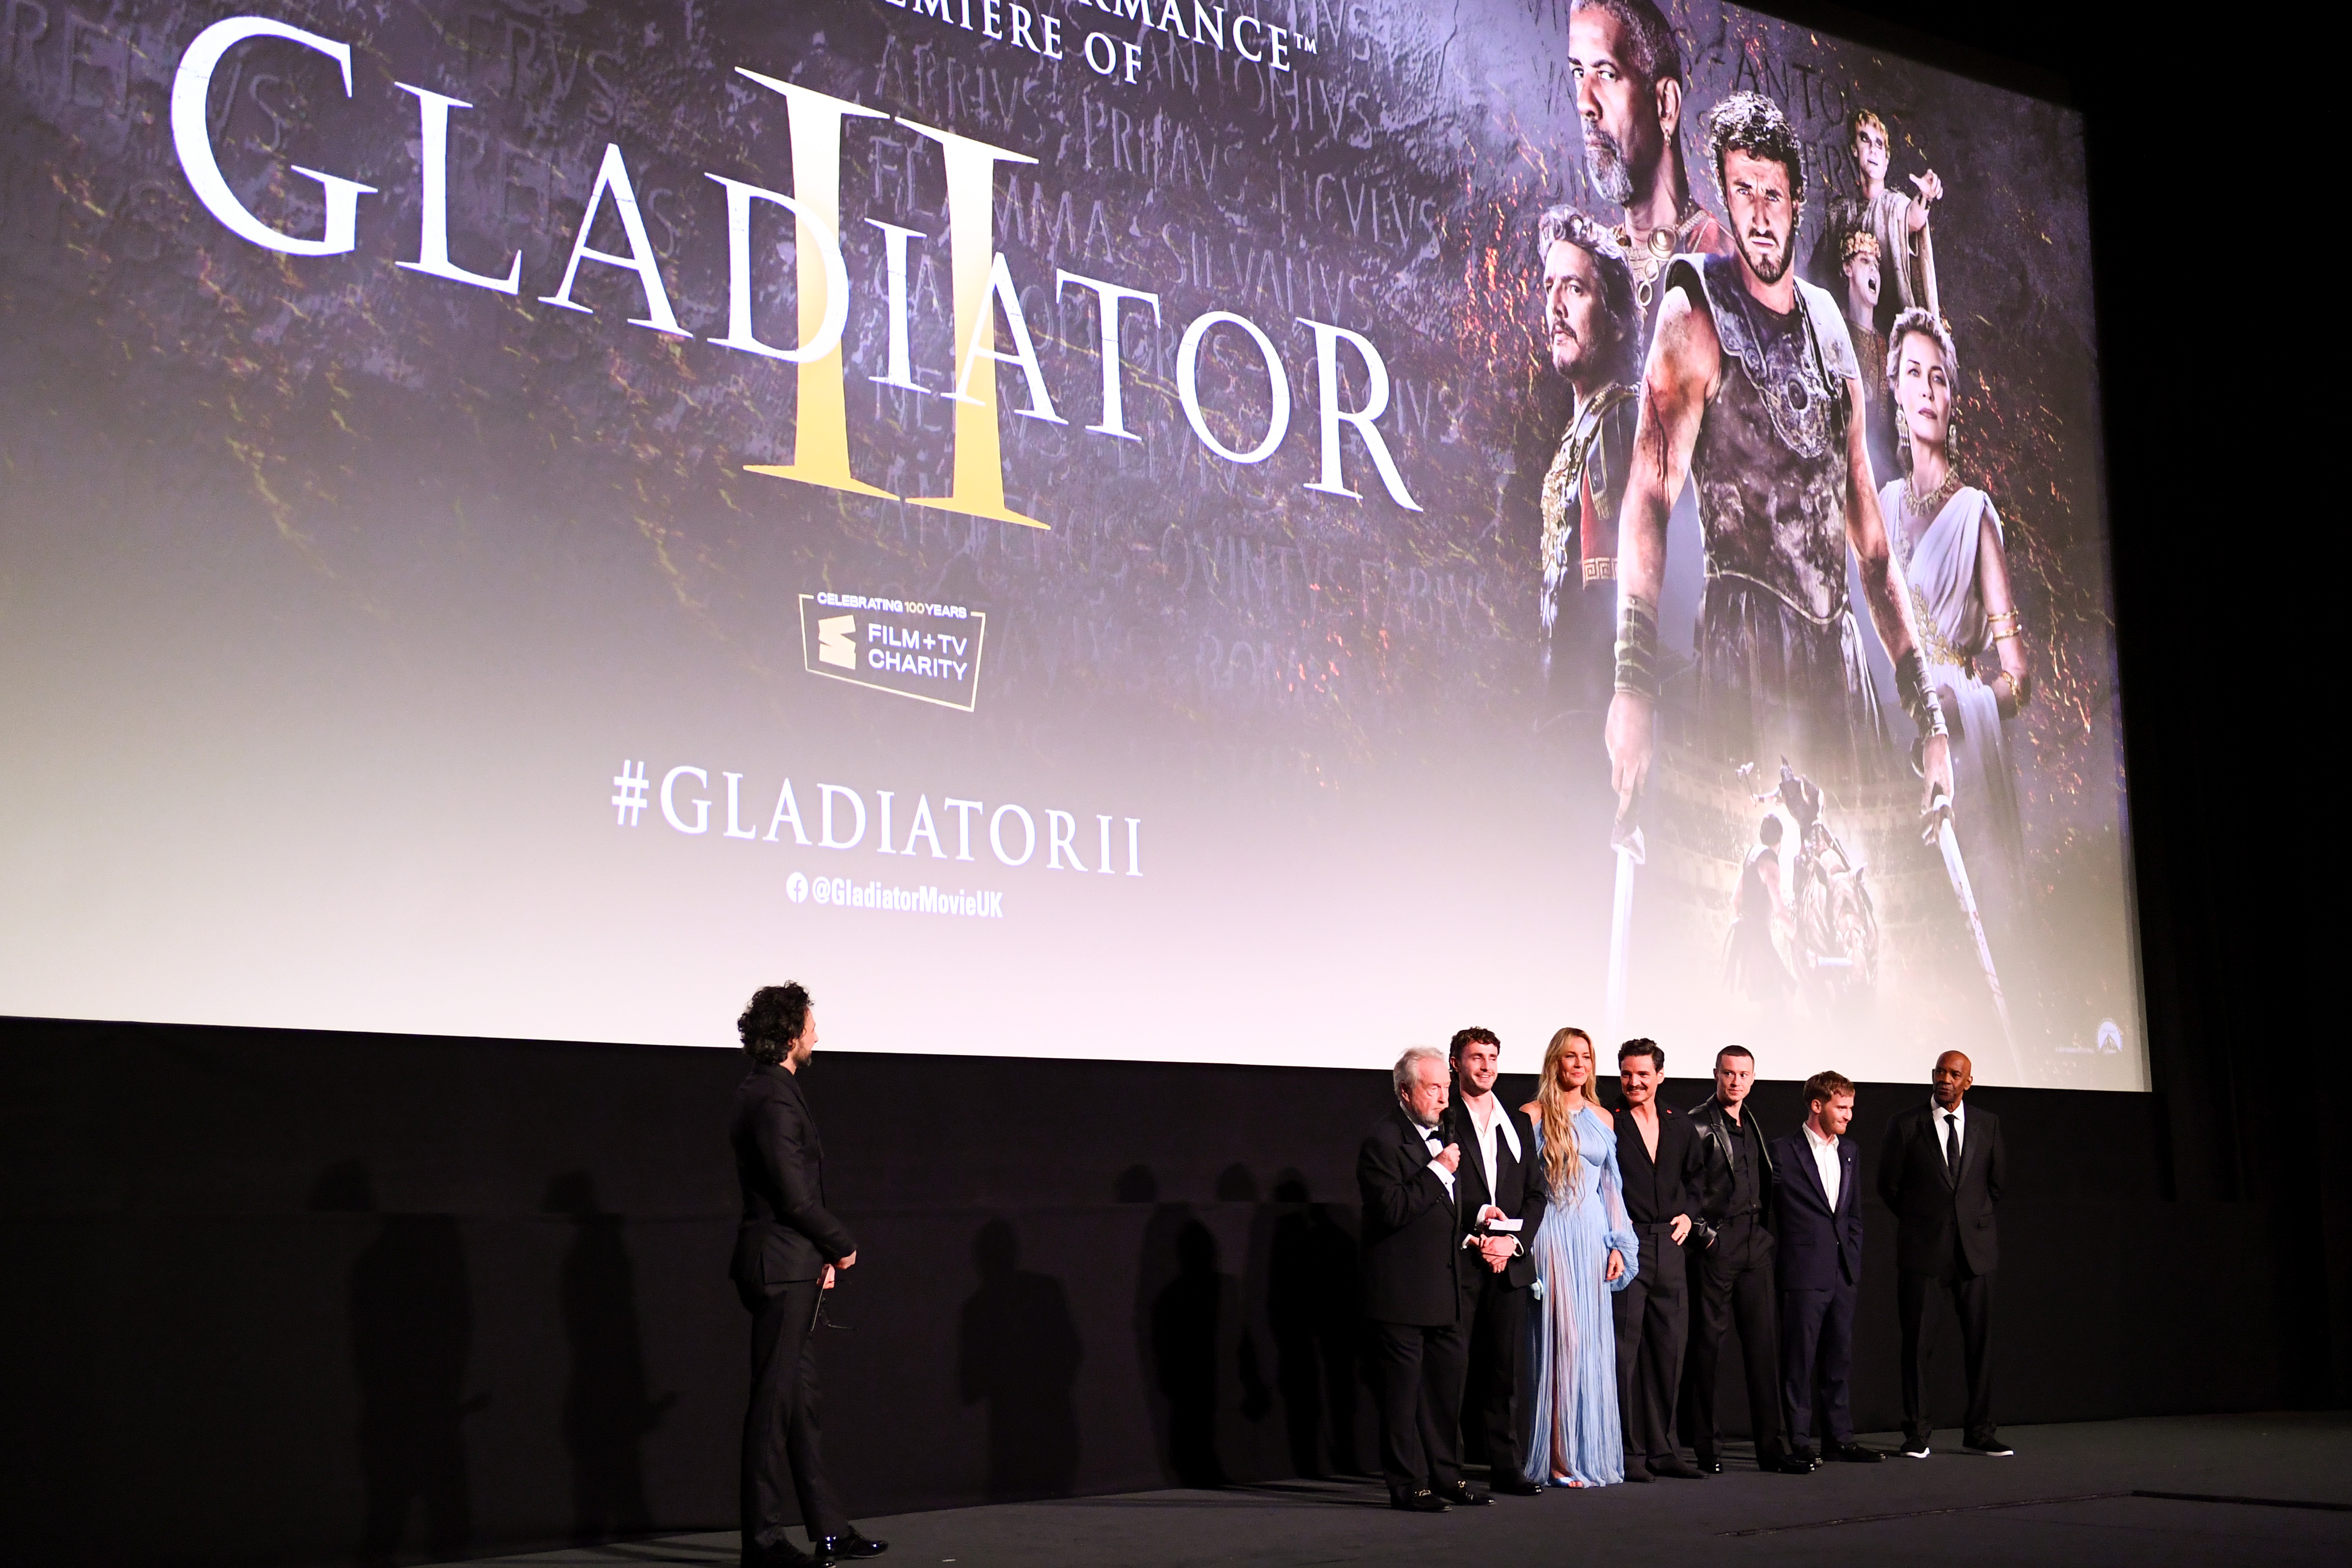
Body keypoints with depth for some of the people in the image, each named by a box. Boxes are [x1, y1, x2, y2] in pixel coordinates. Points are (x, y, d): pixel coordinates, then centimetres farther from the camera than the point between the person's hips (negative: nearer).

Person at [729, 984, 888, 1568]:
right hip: (782, 1268, -10)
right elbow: (796, 1198, -20)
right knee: (775, 1402, -4)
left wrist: (822, 1254, 10)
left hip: (791, 1269, 10)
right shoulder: (774, 1098, -17)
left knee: (800, 1399, 14)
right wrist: (842, 1246, -5)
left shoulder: (767, 1091, 14)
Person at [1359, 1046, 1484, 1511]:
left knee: (1446, 1387, 14)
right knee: (1402, 1391, -2)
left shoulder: (1441, 1135, 15)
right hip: (1401, 1293, -9)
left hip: (1443, 1290, 9)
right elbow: (1392, 1210, -23)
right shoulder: (1382, 1141, -14)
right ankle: (1407, 1485, 4)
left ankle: (1446, 1476, 23)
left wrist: (1473, 1226, 14)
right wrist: (1438, 1171, -20)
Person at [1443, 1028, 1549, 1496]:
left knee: (1505, 1368, 8)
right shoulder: (1443, 1122, -1)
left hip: (1509, 1264, 5)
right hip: (1458, 1264, -5)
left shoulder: (1519, 1123, 15)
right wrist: (1473, 1240, -11)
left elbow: (1536, 1194, 13)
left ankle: (1507, 1466, 14)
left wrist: (1514, 1242, -2)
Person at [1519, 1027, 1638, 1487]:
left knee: (1595, 1342, 5)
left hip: (1593, 1238, 5)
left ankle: (1594, 1453, 12)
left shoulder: (1602, 1119, 13)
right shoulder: (1534, 1116, -1)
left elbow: (1612, 1187, 14)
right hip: (1552, 1237, -5)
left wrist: (1618, 1244, 7)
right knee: (1561, 1338, -8)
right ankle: (1560, 1460, -4)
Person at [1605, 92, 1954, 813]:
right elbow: (1649, 501, -14)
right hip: (1744, 641, -6)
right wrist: (1634, 681, -27)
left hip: (1838, 642, 6)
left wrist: (1928, 713, 15)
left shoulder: (1830, 327, 19)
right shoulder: (1697, 316, 0)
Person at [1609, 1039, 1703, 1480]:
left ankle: (1660, 1448, 18)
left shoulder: (1679, 1127, 13)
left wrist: (1688, 1214, 10)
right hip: (1624, 1247, -6)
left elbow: (1694, 1177, 25)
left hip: (1669, 1246, 6)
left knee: (1668, 1350, 9)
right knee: (1624, 1352, -6)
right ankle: (1629, 1452, -1)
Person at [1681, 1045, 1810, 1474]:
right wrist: (1704, 1233, -14)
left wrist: (1766, 1232, 13)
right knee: (1708, 1341, -2)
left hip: (1755, 1245, 7)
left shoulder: (1752, 1125, 17)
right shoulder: (1698, 1124, -6)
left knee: (1762, 1342, 6)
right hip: (1717, 1245, -7)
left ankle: (1770, 1446, 9)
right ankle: (1704, 1445, 5)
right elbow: (1687, 1186, -10)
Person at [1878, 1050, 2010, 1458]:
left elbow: (1997, 1180, 17)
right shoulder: (1906, 1125, 0)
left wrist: (1975, 1220, 14)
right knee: (1916, 1340, 0)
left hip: (1975, 1246, 2)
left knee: (1980, 1339, 2)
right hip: (1922, 1248, -2)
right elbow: (1889, 1185, 5)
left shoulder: (1988, 1124, 7)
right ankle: (1916, 1433, 7)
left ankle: (1980, 1431, 12)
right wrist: (1919, 1221, 9)